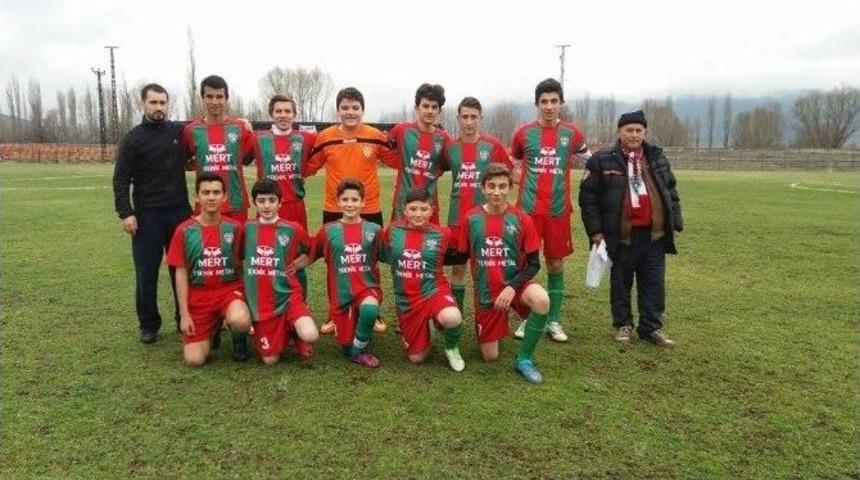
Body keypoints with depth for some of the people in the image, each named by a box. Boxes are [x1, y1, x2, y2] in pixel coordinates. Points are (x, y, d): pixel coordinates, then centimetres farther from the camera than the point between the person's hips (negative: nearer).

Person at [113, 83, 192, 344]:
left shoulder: (180, 131, 6)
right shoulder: (133, 138, 0)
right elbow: (121, 179, -2)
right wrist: (125, 213, -12)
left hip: (180, 212, 2)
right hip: (147, 215, -2)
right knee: (146, 274, 4)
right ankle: (149, 325, 17)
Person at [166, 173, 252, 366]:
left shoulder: (234, 227, -3)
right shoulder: (184, 231, -5)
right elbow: (181, 274, -2)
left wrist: (246, 297, -3)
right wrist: (184, 314, -5)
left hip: (229, 289, -1)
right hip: (198, 296, 1)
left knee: (241, 321, -36)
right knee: (194, 360, -8)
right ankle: (213, 325, 24)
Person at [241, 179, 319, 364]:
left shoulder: (293, 229, -5)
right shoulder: (247, 229, 2)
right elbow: (241, 259, 17)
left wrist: (297, 263, 0)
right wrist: (249, 276, 6)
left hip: (288, 296, -2)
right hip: (260, 304, 2)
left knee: (310, 336, -27)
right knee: (270, 359, 0)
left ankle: (294, 328, 9)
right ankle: (285, 333, 31)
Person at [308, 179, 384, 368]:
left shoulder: (374, 229, -1)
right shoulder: (328, 230, -1)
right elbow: (311, 256, 10)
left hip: (367, 287, -1)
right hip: (341, 294, 1)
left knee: (369, 309, -36)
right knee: (346, 347, 2)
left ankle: (359, 349, -7)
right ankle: (352, 349, 41)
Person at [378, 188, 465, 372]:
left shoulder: (442, 234, -7)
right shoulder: (392, 231, -2)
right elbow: (382, 255, 14)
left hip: (434, 291, -2)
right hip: (406, 301, 2)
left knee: (451, 318, -37)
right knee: (417, 358, 4)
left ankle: (451, 348, -1)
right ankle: (427, 325, 36)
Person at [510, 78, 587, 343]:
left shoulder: (572, 133, 3)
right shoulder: (523, 132, 1)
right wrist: (526, 183, 6)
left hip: (558, 211, 1)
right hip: (528, 209, -1)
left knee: (556, 264, 6)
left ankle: (554, 321, 16)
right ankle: (526, 318, 15)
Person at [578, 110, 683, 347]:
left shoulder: (658, 158, 10)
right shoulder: (603, 160, -4)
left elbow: (671, 192, 15)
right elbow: (587, 195, -4)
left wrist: (675, 224, 8)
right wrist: (595, 229, -8)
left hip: (654, 235, 3)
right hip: (621, 236, -3)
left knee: (654, 284, 9)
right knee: (621, 283, 10)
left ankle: (652, 328, 21)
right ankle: (623, 325, 25)